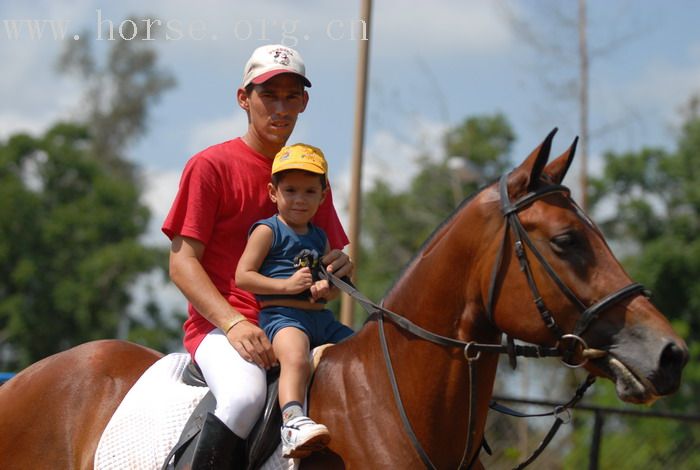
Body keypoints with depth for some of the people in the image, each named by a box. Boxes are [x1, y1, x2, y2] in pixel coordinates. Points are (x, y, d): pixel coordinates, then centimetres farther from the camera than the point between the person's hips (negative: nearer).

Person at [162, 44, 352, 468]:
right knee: (246, 395, -37)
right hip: (220, 325, -6)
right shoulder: (210, 166, 0)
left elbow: (332, 260, 22)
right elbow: (182, 262, -6)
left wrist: (340, 270, -5)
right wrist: (233, 322, -21)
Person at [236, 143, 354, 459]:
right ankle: (293, 423, -53)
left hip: (320, 317, 8)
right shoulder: (267, 231, 1)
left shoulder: (319, 238, 21)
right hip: (279, 314, -8)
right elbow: (242, 276, -6)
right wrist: (286, 285, -16)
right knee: (296, 357, -37)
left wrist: (327, 288, 1)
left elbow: (335, 283, 27)